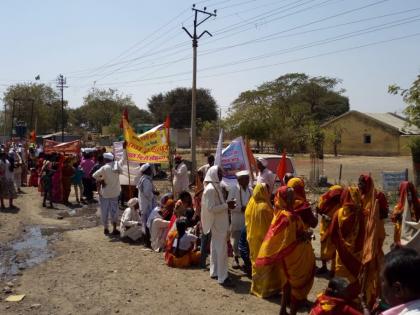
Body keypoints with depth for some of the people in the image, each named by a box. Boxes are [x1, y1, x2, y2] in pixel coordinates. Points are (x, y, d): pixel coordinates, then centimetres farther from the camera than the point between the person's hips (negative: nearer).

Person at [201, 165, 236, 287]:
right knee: (221, 249, -4)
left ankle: (215, 272, 29)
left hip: (219, 223, 10)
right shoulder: (211, 189, -21)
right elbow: (211, 208, -25)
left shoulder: (215, 187, 10)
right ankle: (222, 277, 3)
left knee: (216, 248, 18)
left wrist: (226, 205, 7)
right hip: (217, 223, -10)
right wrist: (226, 205, -20)